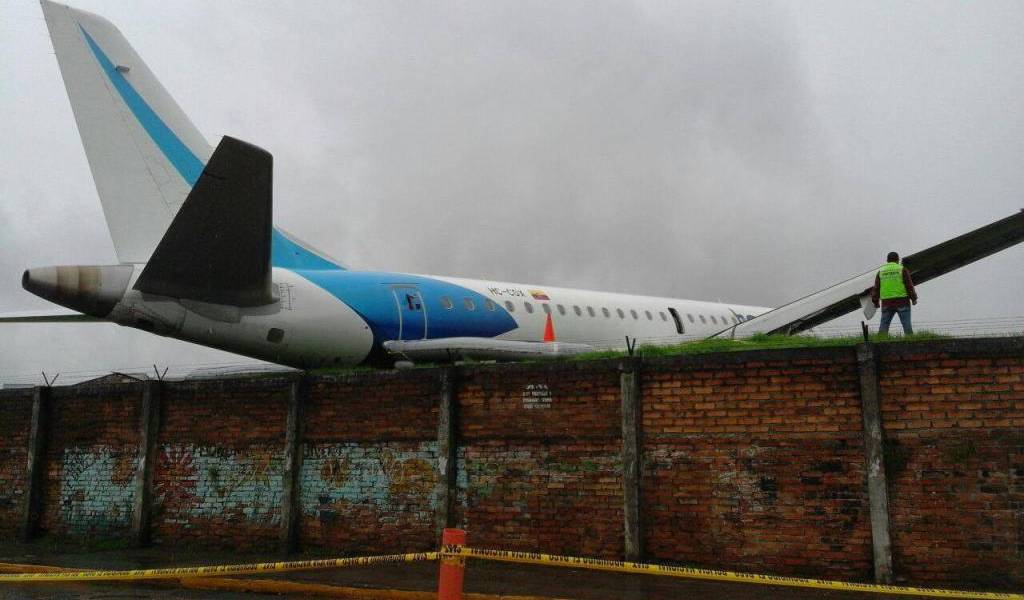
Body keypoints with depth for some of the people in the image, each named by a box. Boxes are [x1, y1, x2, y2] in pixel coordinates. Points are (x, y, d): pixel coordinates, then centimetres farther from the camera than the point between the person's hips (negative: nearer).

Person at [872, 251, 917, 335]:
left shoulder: (881, 271, 9)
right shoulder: (902, 269, 1)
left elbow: (876, 288, 9)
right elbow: (909, 286, -2)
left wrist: (875, 301, 16)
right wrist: (914, 298, 6)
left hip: (886, 303, 2)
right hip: (902, 302, -2)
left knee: (884, 325, 4)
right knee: (907, 324, 0)